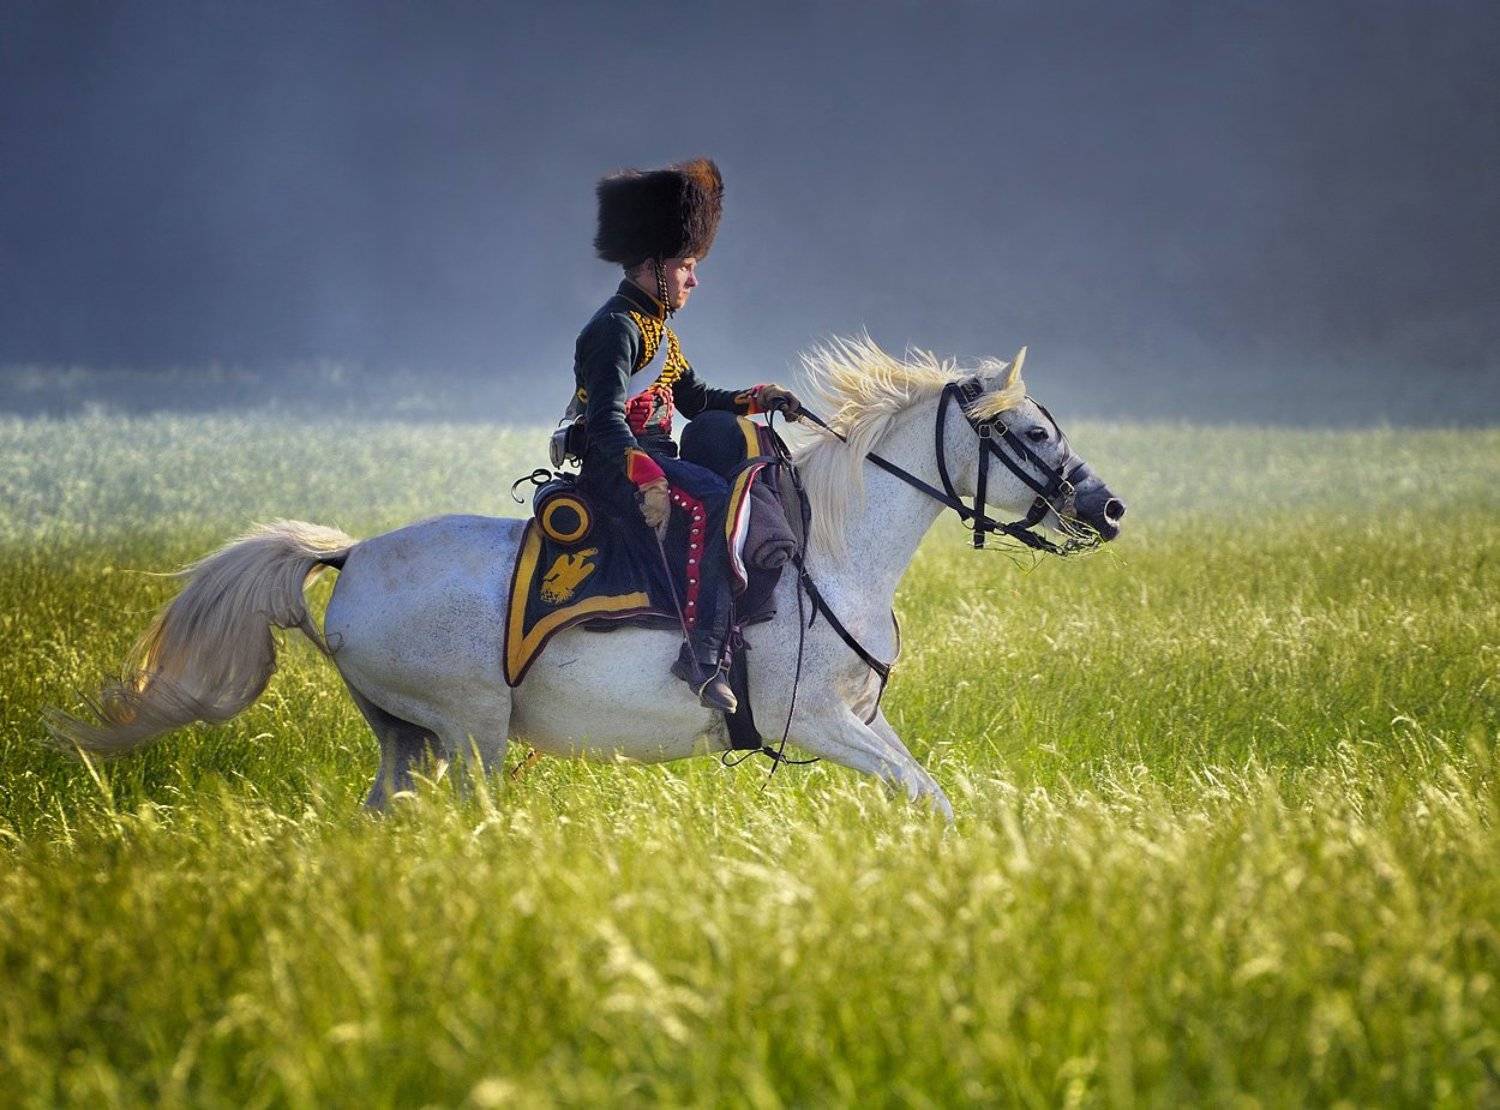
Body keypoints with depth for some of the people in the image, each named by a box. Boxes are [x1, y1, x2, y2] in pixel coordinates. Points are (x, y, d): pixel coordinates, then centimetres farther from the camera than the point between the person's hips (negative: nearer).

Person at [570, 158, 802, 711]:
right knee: (710, 503, -32)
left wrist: (759, 397, 11)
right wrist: (647, 478, -40)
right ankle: (702, 652, -36)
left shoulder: (655, 328, 20)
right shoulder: (616, 328, -13)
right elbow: (606, 420, -25)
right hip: (617, 466, -11)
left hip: (655, 457, 11)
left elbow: (694, 398, 27)